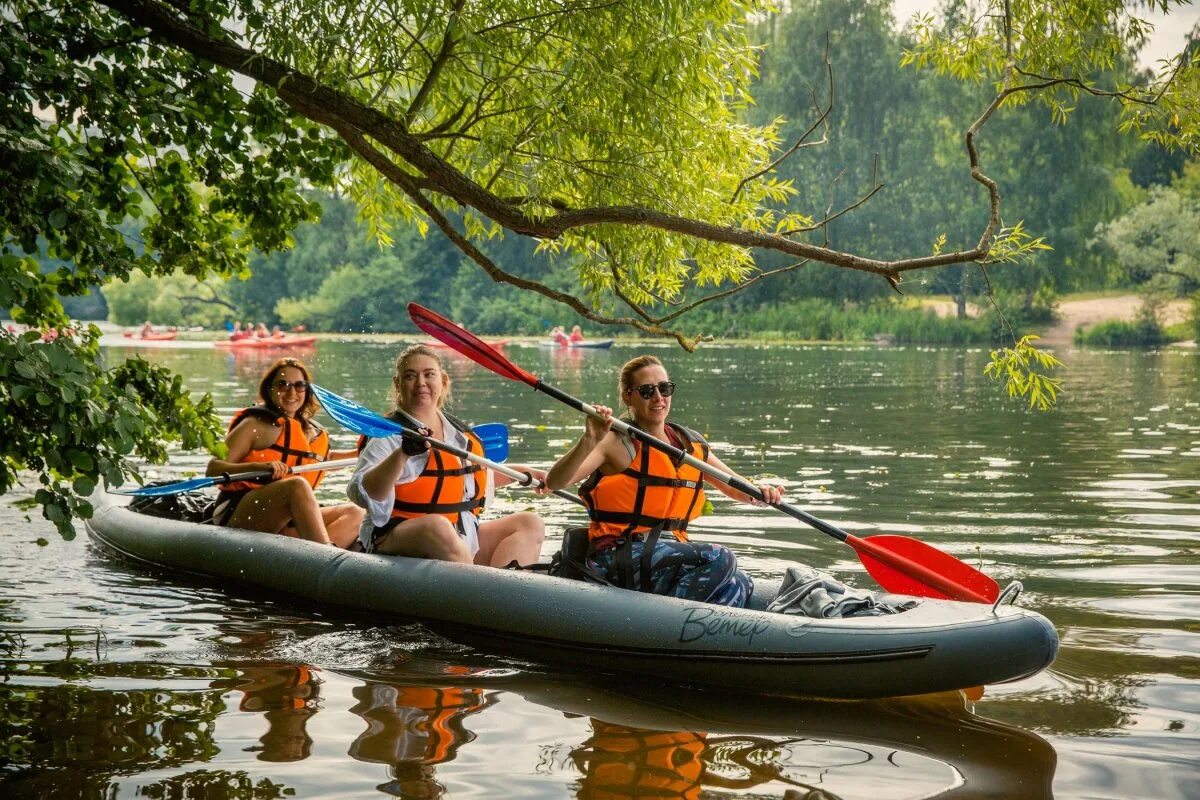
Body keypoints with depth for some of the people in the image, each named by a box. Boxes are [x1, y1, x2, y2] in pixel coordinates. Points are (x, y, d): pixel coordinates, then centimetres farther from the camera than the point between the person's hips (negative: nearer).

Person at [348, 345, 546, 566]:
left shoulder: (460, 432, 17)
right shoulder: (390, 435, -5)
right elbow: (362, 494, -21)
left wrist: (523, 473, 34)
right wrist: (402, 454, -34)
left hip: (464, 541, 7)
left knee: (530, 524, -7)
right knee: (438, 526, -38)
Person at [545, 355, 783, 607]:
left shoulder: (692, 444, 14)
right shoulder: (617, 443, -4)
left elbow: (737, 488, 21)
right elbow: (554, 483, -16)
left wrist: (759, 491, -3)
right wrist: (589, 442, -33)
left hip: (670, 550, 6)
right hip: (616, 556, -6)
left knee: (739, 584, -19)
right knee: (718, 559, -25)